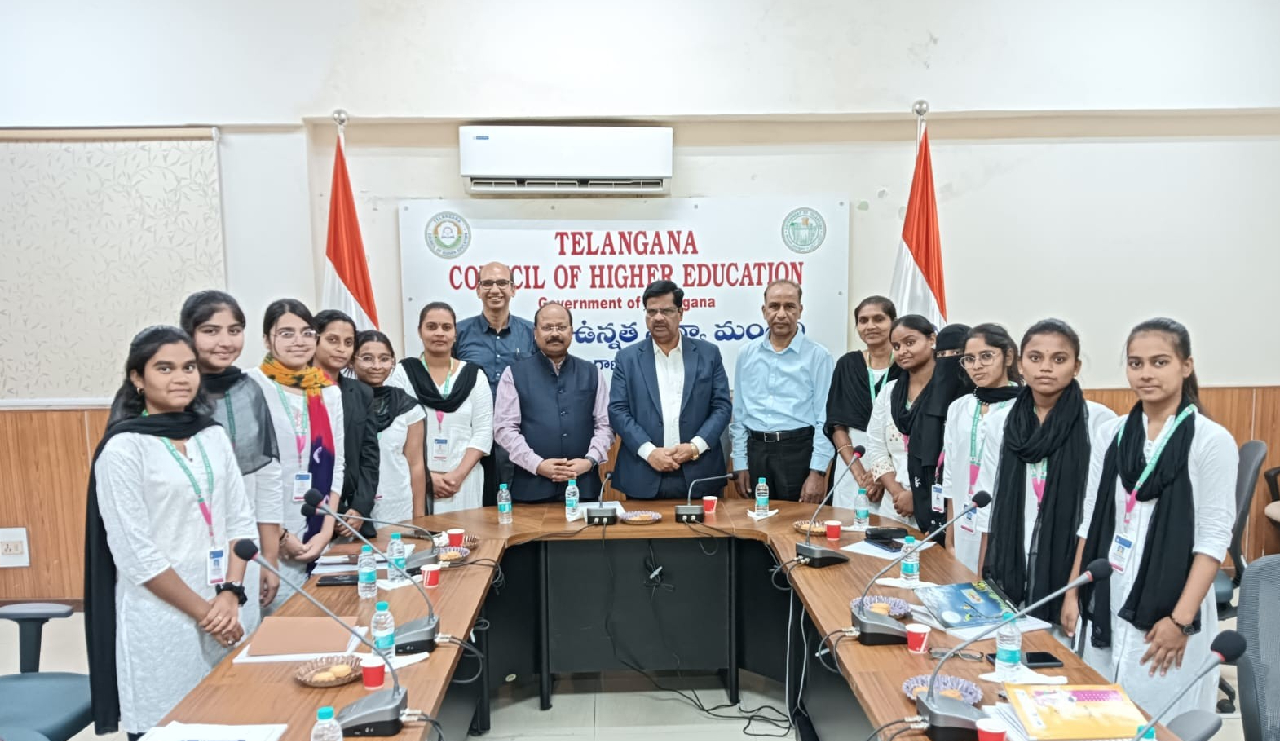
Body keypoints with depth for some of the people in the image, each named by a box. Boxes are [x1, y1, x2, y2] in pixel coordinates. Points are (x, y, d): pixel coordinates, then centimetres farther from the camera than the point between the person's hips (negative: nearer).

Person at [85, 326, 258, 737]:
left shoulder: (213, 436, 5)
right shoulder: (123, 448, -10)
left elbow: (241, 521, 5)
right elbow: (135, 553, -13)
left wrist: (230, 594, -7)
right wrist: (202, 611, -11)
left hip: (220, 609, 5)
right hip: (160, 618, -5)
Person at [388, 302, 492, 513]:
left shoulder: (473, 375, 5)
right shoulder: (403, 373, 2)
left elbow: (483, 432, 1)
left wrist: (459, 474, -11)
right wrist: (427, 476, -11)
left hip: (463, 482, 1)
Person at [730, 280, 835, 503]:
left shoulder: (818, 356, -4)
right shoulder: (747, 355, 7)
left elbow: (825, 419, -6)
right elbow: (739, 414, 10)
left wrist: (817, 473, -11)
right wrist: (740, 465, 6)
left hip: (798, 451, -3)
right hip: (756, 451, 3)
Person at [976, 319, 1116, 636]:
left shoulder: (1100, 422, -6)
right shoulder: (998, 422, 5)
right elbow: (988, 505, 9)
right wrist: (981, 580, 8)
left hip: (1073, 569, -3)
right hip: (1009, 569, 3)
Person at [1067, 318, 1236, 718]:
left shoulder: (1212, 440, -8)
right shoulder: (1111, 433, 4)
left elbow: (1214, 538, -11)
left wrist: (1181, 619, -15)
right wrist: (1074, 592, 6)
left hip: (1169, 610, -4)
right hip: (1107, 602, 4)